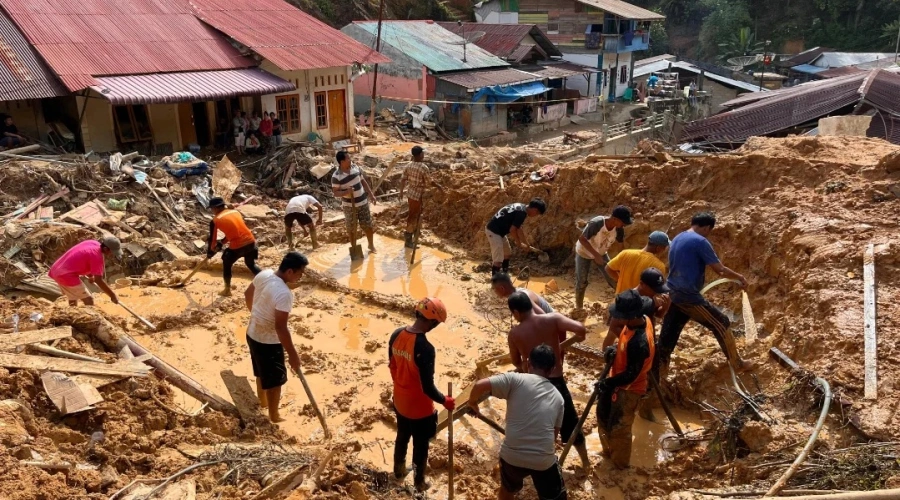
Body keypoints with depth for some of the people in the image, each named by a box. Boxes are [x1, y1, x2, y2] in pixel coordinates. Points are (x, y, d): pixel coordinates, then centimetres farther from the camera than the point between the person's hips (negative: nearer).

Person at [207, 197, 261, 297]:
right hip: (250, 241, 5)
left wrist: (210, 252, 26)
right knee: (251, 264, 27)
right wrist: (221, 243, 32)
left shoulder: (215, 220, 1)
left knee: (227, 264, 22)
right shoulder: (235, 212, 16)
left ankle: (227, 290, 30)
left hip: (237, 246, -5)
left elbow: (212, 238, 8)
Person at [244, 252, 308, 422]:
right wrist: (292, 354, -23)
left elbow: (248, 294, 11)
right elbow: (280, 327, -31)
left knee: (262, 373, 30)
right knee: (275, 380, 11)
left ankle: (263, 402, 52)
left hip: (252, 334, 8)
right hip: (268, 342, -8)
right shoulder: (283, 293, -32)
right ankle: (274, 418, 28)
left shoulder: (264, 274, -7)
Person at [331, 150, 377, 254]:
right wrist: (346, 192, -31)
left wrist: (371, 194, 7)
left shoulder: (355, 168, -3)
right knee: (352, 228, 11)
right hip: (349, 205, -3)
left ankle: (371, 245, 28)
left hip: (362, 202, 4)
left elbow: (363, 182, 8)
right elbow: (335, 192, -13)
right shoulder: (336, 176, -17)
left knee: (367, 225, 11)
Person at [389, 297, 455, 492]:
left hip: (399, 402, 6)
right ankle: (420, 482, 38)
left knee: (402, 437, 29)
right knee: (420, 445, 18)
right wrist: (445, 401, -11)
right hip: (419, 408, -6)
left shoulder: (396, 335, -11)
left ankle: (399, 470, 51)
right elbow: (428, 387, -28)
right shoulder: (425, 348, -34)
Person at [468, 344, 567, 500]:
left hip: (512, 455, -1)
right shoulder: (558, 397, 10)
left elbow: (479, 385, -12)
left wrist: (472, 403, 8)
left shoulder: (516, 379, -3)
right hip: (544, 459, 1)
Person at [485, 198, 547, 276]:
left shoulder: (521, 208, 10)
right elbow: (512, 230, -21)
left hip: (498, 230, 11)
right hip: (494, 231, -11)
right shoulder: (522, 212, -21)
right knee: (498, 260, -14)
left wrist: (526, 244, 22)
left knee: (507, 252, 26)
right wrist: (519, 243, -6)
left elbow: (518, 228, 19)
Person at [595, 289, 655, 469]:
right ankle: (609, 451, 49)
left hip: (628, 389, -9)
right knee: (603, 416, 25)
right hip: (618, 381, 9)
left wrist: (607, 383, -18)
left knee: (619, 427, 14)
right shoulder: (642, 319, -12)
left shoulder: (639, 342, -38)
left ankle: (619, 462, 39)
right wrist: (616, 350, -5)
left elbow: (631, 374, -29)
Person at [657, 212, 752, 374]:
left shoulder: (677, 239, 13)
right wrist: (740, 277, 6)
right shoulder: (700, 241, -13)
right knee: (721, 324, 9)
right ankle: (736, 363, 21)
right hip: (688, 296, -8)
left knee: (669, 333, 14)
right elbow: (720, 269, -10)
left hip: (673, 294, 8)